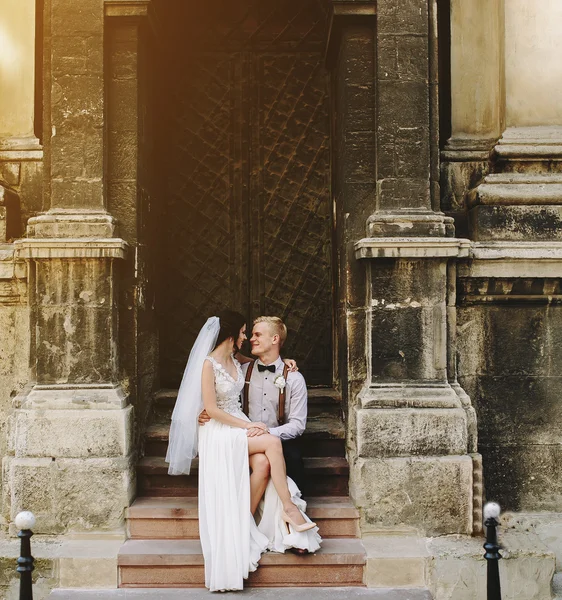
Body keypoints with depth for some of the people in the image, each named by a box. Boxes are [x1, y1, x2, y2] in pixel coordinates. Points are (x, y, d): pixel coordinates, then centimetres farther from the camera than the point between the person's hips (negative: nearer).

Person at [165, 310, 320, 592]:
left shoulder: (236, 361, 10)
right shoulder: (209, 364, -13)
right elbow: (211, 409, -17)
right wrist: (247, 426, -17)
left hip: (239, 426, 7)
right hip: (219, 432, -7)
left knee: (263, 462, -23)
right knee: (272, 443, -26)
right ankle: (290, 509, -17)